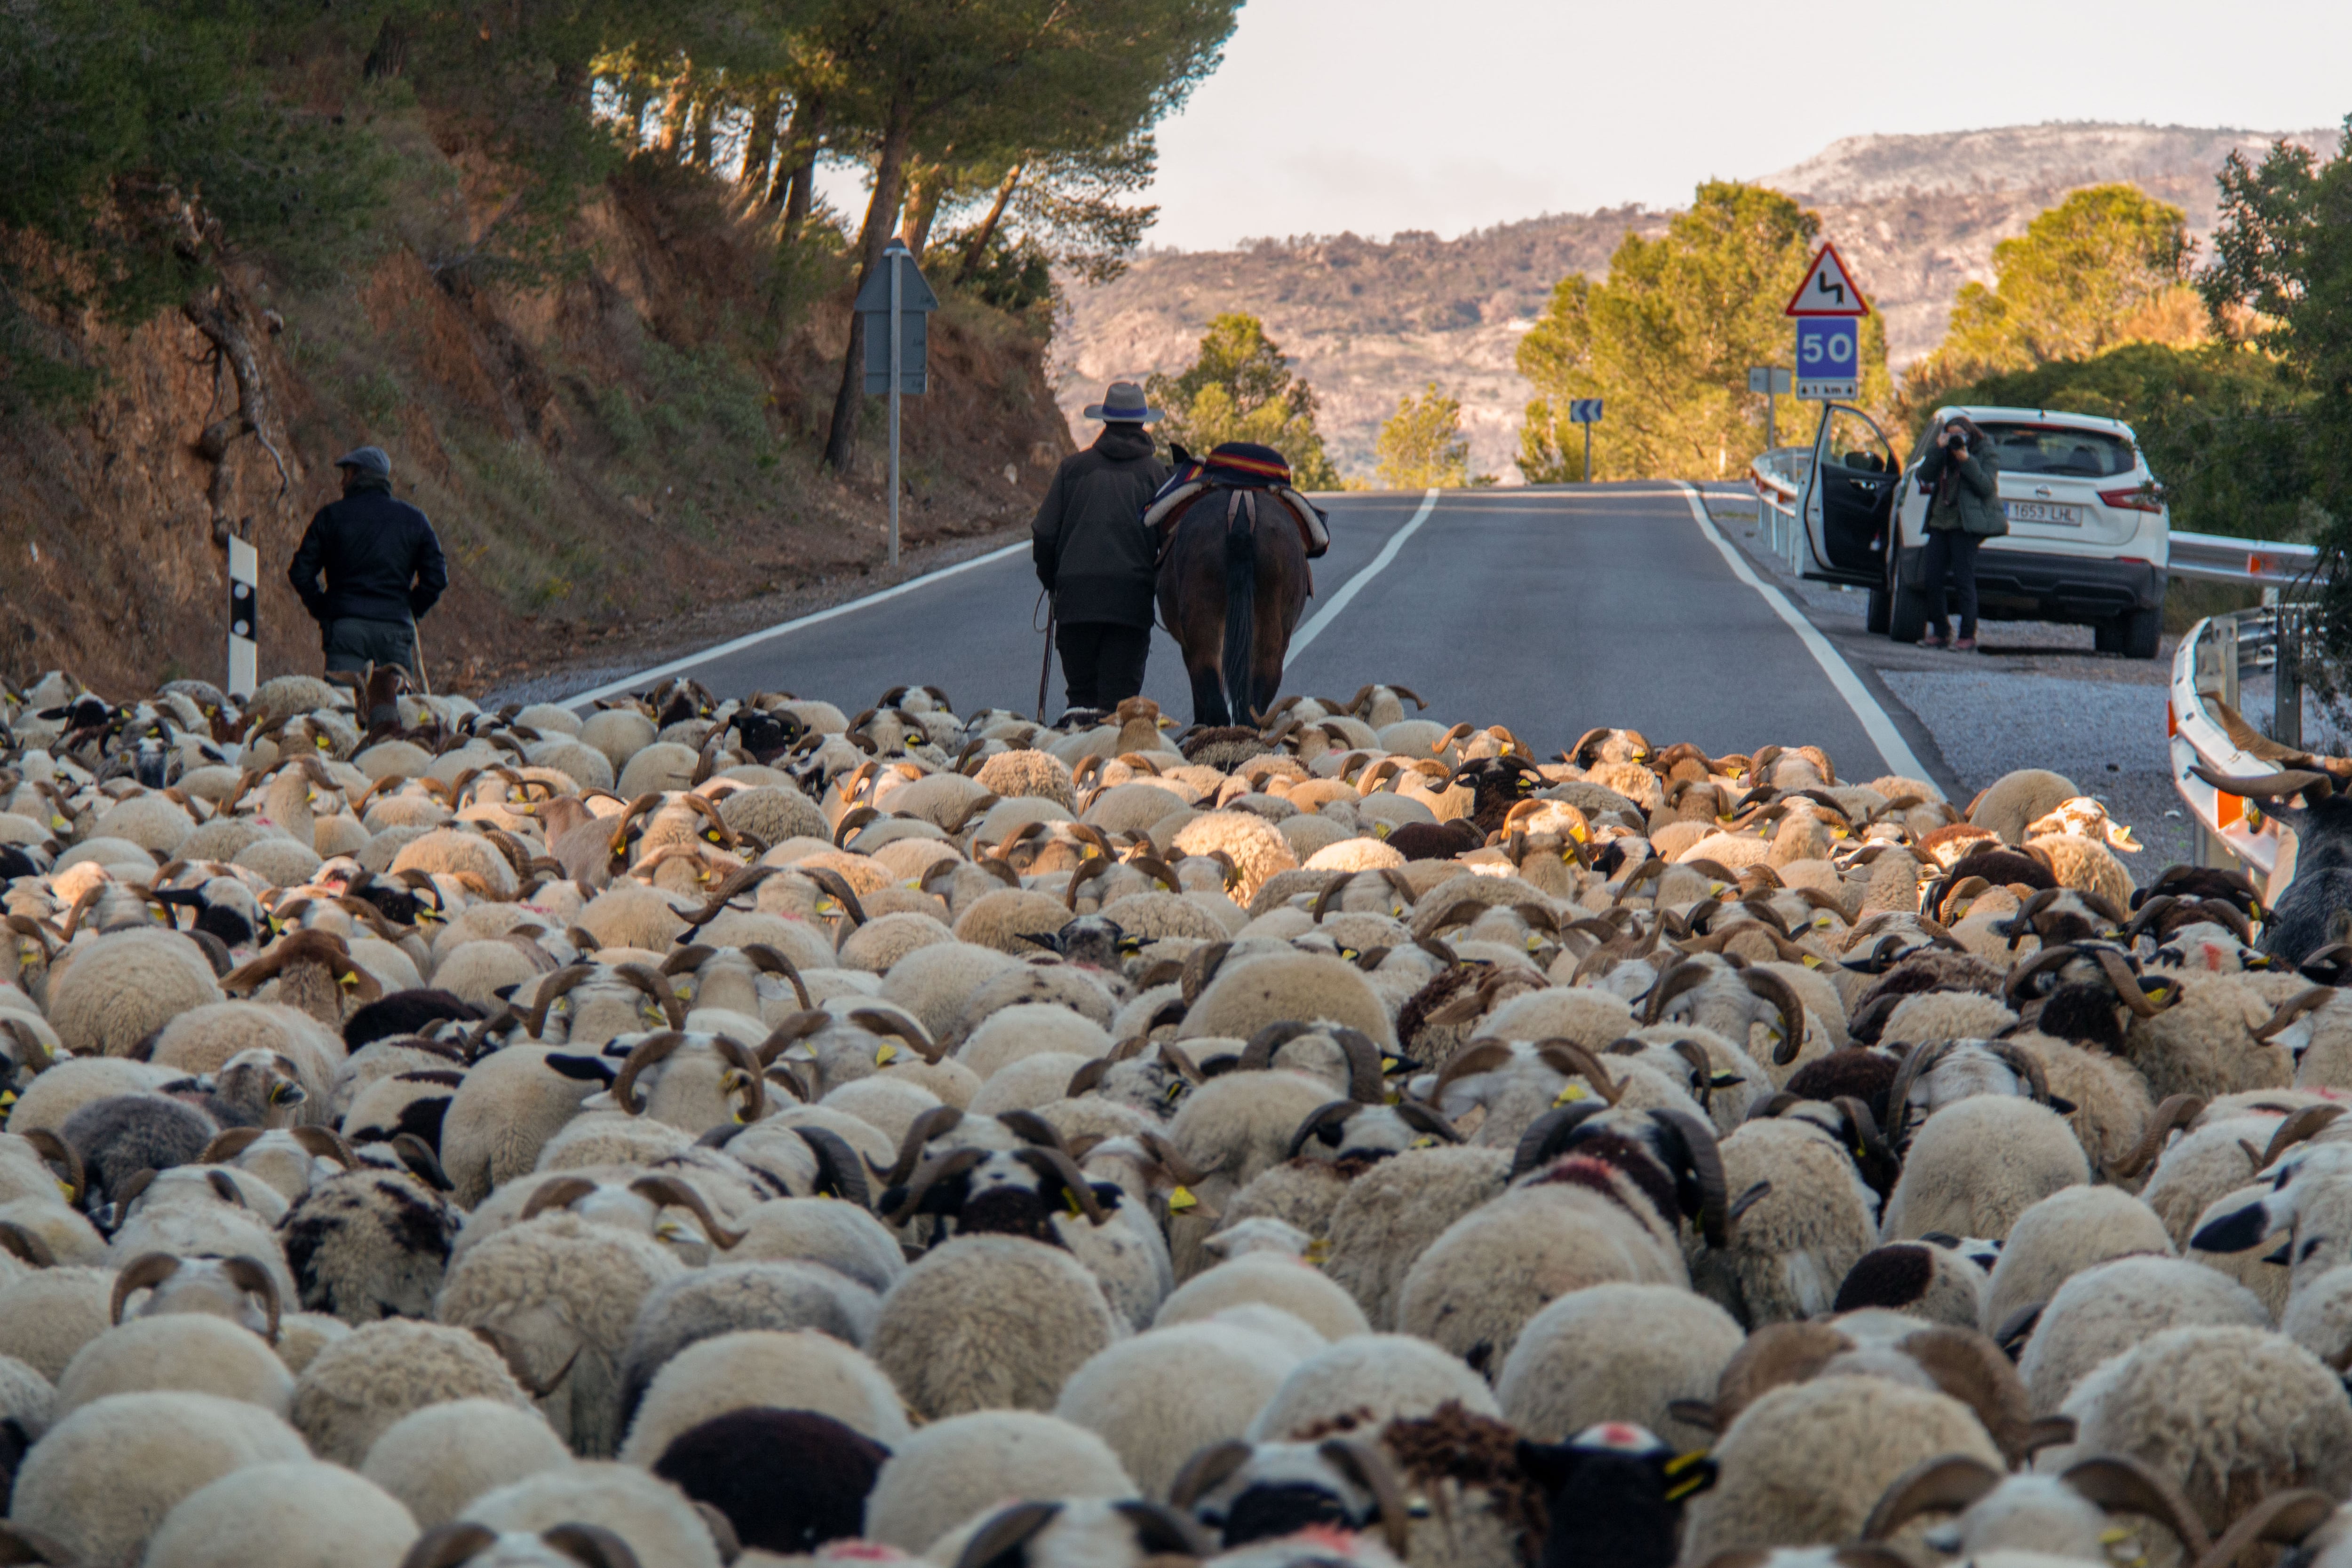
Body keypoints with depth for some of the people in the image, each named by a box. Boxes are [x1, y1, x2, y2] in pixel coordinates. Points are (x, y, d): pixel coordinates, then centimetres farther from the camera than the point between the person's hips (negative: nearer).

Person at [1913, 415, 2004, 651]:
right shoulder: (1944, 455, 17)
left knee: (1964, 579, -11)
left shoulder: (1985, 455, 2)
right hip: (1940, 522, 6)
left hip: (1965, 525, -6)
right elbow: (1925, 476, 3)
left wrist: (1966, 461, -17)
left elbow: (1987, 487, -12)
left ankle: (1968, 636, -9)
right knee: (1933, 578, 1)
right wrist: (1938, 449, -6)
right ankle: (1940, 633, 11)